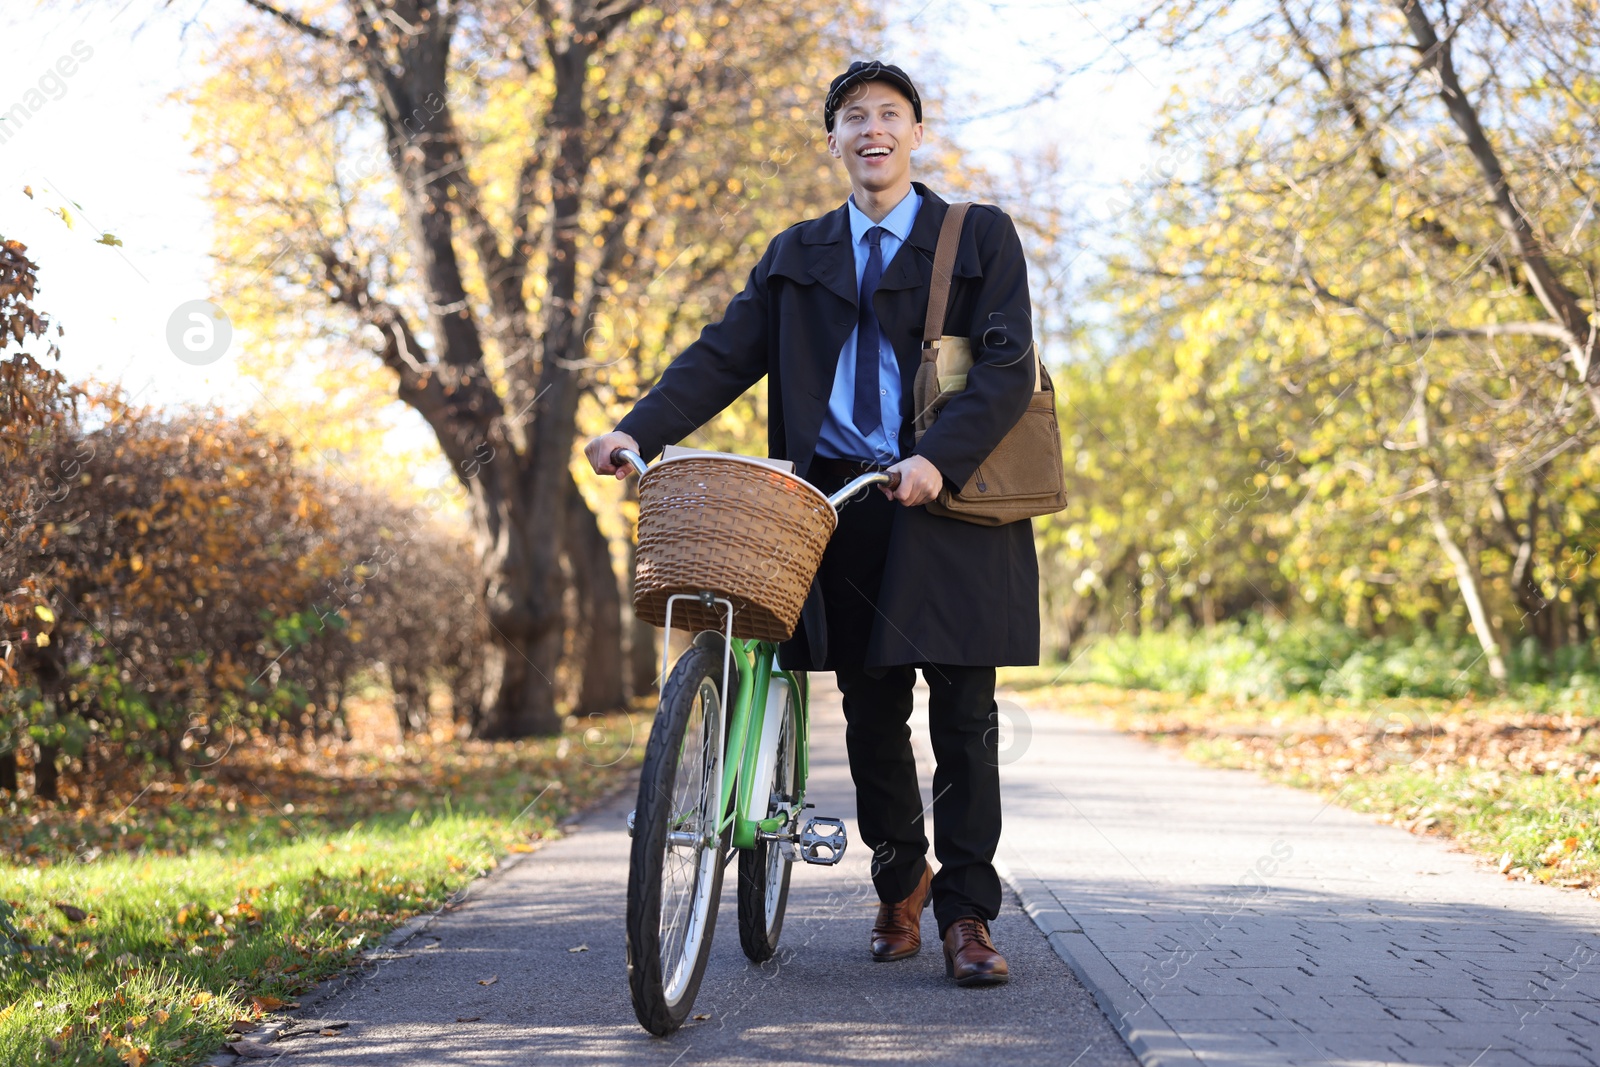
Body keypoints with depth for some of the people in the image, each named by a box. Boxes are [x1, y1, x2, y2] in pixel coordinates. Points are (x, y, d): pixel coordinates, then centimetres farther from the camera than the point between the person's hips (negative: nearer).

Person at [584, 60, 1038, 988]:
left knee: (963, 720, -2)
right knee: (872, 716, 8)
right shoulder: (798, 256, 15)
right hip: (846, 511, 3)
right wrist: (640, 430, -9)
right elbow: (726, 354, 8)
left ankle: (967, 917, 7)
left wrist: (940, 459, -21)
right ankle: (901, 882, 29)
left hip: (949, 508, -3)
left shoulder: (980, 237, 5)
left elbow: (1009, 365, -6)